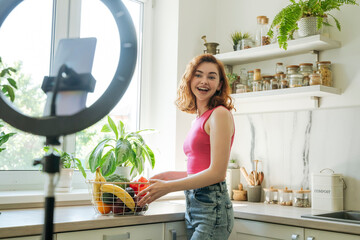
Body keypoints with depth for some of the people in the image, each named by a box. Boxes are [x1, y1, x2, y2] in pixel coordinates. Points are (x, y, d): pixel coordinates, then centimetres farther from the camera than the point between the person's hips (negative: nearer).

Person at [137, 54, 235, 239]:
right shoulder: (198, 119, 15)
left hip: (212, 207, -8)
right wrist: (168, 175, 19)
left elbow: (217, 172, -15)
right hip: (193, 207, 8)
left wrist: (168, 187, -14)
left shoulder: (220, 114, -10)